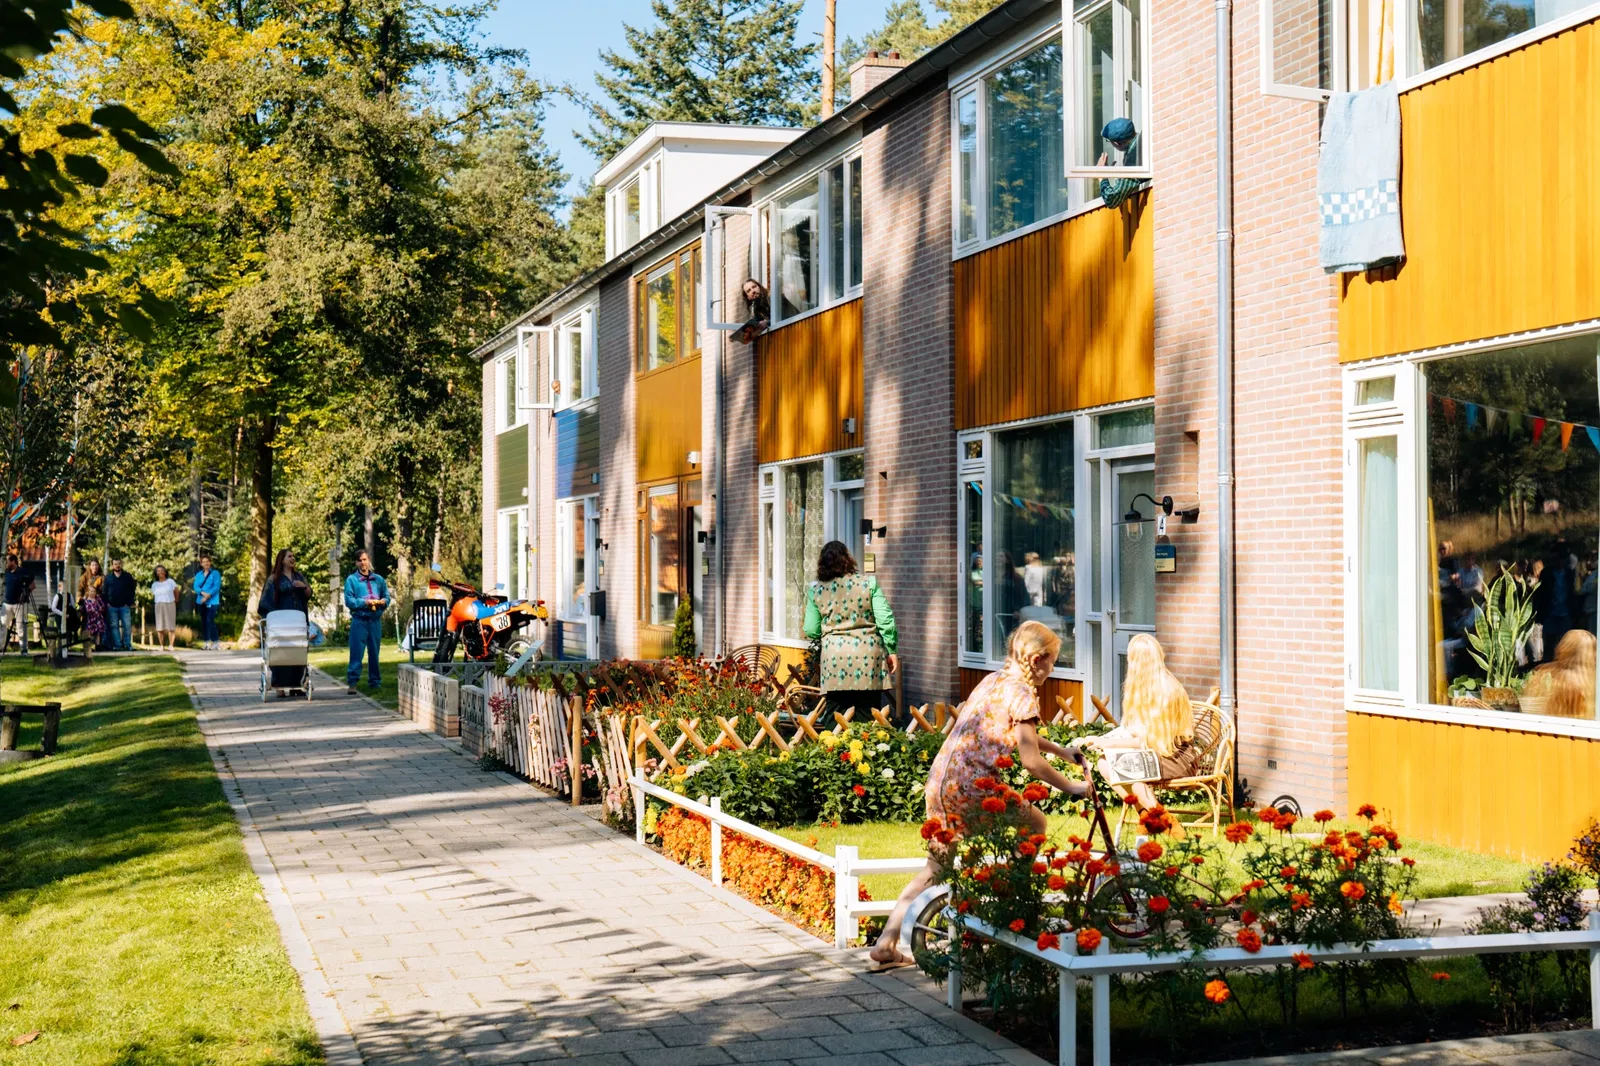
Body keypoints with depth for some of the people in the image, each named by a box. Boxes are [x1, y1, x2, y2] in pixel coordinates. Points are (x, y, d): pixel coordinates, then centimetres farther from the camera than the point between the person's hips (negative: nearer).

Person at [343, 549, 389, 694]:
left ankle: (374, 682, 13)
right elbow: (349, 601, -5)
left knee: (374, 653, 6)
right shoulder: (351, 580, 2)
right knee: (356, 652, -7)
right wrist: (365, 602, -17)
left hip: (376, 621, 3)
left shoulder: (379, 579, 13)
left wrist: (382, 602, -8)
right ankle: (351, 682, -6)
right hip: (359, 621, -3)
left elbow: (387, 597, 14)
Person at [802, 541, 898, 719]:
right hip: (867, 657, -1)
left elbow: (810, 632, 6)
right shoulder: (868, 583, 0)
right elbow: (886, 621, -3)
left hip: (834, 658, 1)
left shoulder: (816, 591, 3)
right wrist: (891, 650, 8)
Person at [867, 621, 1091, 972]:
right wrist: (1071, 787, 2)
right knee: (1035, 825, 14)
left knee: (936, 866, 16)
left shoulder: (993, 680, 20)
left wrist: (1063, 751, 42)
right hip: (971, 790, -8)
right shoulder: (1022, 692, -6)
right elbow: (1030, 760, -10)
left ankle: (887, 943, 9)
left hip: (938, 786, 8)